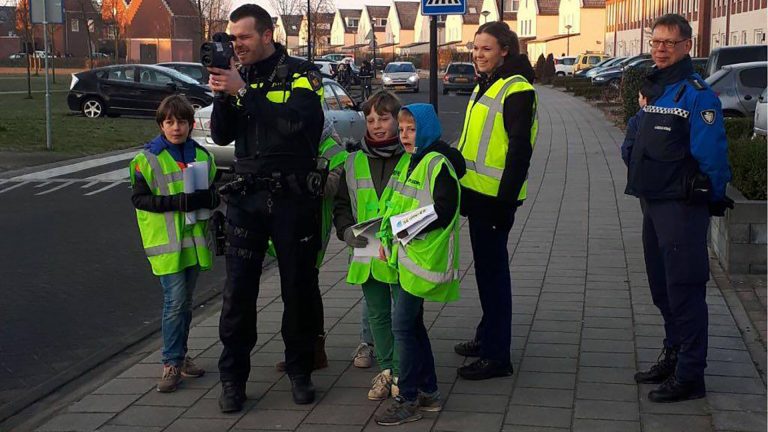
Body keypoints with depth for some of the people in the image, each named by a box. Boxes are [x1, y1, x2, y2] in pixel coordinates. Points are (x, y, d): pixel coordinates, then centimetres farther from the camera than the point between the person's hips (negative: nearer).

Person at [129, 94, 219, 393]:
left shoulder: (202, 156, 8)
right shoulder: (147, 159, -5)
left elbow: (215, 194, 13)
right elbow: (139, 198, -8)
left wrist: (206, 197, -12)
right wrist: (178, 202, -20)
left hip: (193, 239, 5)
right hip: (165, 241, -4)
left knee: (185, 302, 13)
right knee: (175, 301, -8)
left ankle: (179, 356, 25)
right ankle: (172, 363, 2)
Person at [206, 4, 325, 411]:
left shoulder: (300, 73, -4)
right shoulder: (238, 75, 9)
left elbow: (298, 121, -22)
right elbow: (221, 136, 4)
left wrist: (243, 91, -22)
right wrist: (222, 95, -12)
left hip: (294, 196, -3)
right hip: (246, 195, 3)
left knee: (299, 287, 7)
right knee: (238, 289, 0)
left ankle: (300, 371, 21)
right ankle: (232, 378, 9)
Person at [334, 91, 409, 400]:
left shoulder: (412, 160, -3)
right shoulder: (354, 163, 9)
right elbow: (341, 205, 14)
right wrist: (347, 230, -4)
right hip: (366, 255, 4)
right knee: (377, 315, 13)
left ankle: (401, 374, 13)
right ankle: (385, 369, 26)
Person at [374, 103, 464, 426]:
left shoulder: (437, 163, -14)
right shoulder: (412, 162, 16)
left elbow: (444, 211, -19)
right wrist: (387, 238, 12)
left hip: (424, 258, -10)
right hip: (407, 256, 10)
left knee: (403, 326, -8)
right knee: (413, 324, 14)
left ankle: (408, 400, 1)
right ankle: (429, 392, 24)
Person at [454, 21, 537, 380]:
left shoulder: (516, 90, -15)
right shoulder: (486, 85, 15)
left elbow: (520, 150, -20)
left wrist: (506, 199, -22)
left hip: (495, 197, -9)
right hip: (477, 193, 9)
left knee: (493, 270, -5)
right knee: (486, 267, 18)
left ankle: (497, 356, 2)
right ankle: (487, 336, 31)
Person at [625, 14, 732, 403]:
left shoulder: (696, 94, -15)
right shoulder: (655, 89, 13)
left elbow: (711, 155, -17)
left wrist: (709, 200, -11)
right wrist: (644, 190, 16)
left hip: (682, 208, -9)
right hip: (654, 205, 9)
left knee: (684, 291, -4)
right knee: (662, 288, 18)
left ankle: (690, 377, 3)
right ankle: (673, 357, 32)